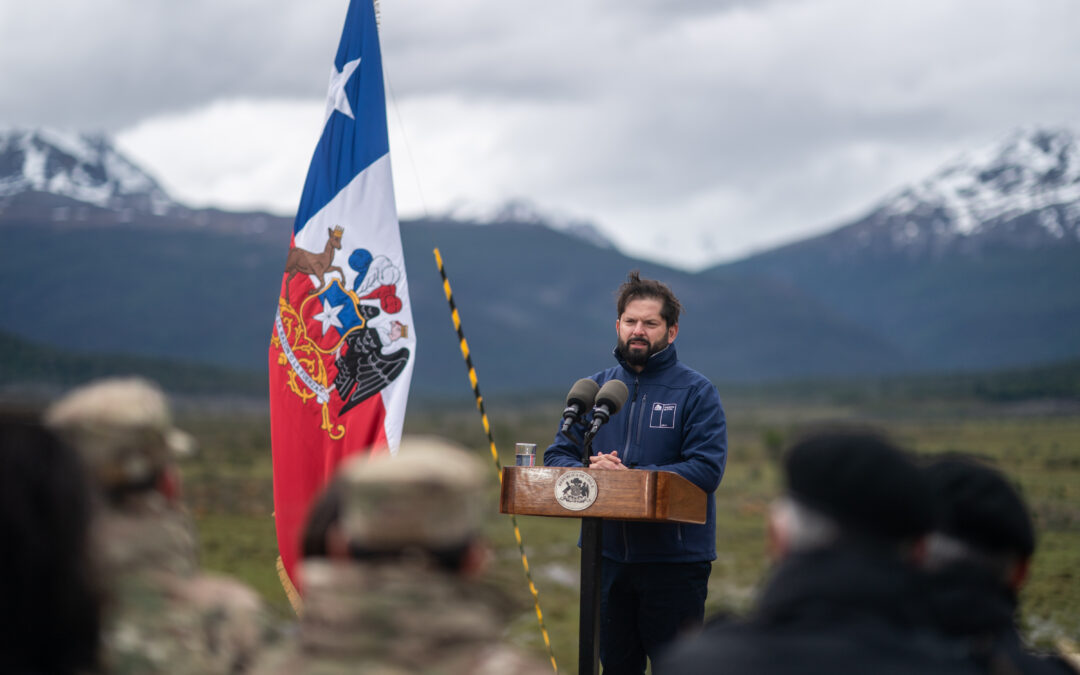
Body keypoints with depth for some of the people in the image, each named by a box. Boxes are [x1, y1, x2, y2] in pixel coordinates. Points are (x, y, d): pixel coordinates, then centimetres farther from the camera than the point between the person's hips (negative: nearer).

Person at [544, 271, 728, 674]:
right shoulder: (595, 387, 11)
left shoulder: (695, 391, -3)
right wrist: (588, 471, -15)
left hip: (675, 560, -4)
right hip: (607, 555, 4)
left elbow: (706, 469, -15)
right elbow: (558, 455, 8)